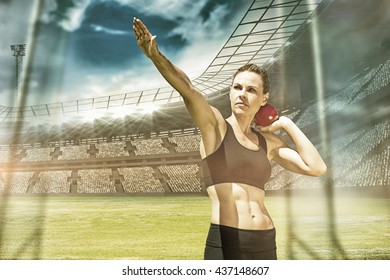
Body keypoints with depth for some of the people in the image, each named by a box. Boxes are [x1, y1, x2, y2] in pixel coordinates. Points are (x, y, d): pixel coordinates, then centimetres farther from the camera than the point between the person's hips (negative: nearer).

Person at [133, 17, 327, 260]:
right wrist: (155, 55, -39)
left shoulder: (267, 141, 11)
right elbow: (187, 89, -23)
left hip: (264, 246, 6)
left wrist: (287, 124, 4)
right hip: (226, 244, -5)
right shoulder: (214, 124, -3)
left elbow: (317, 168, 3)